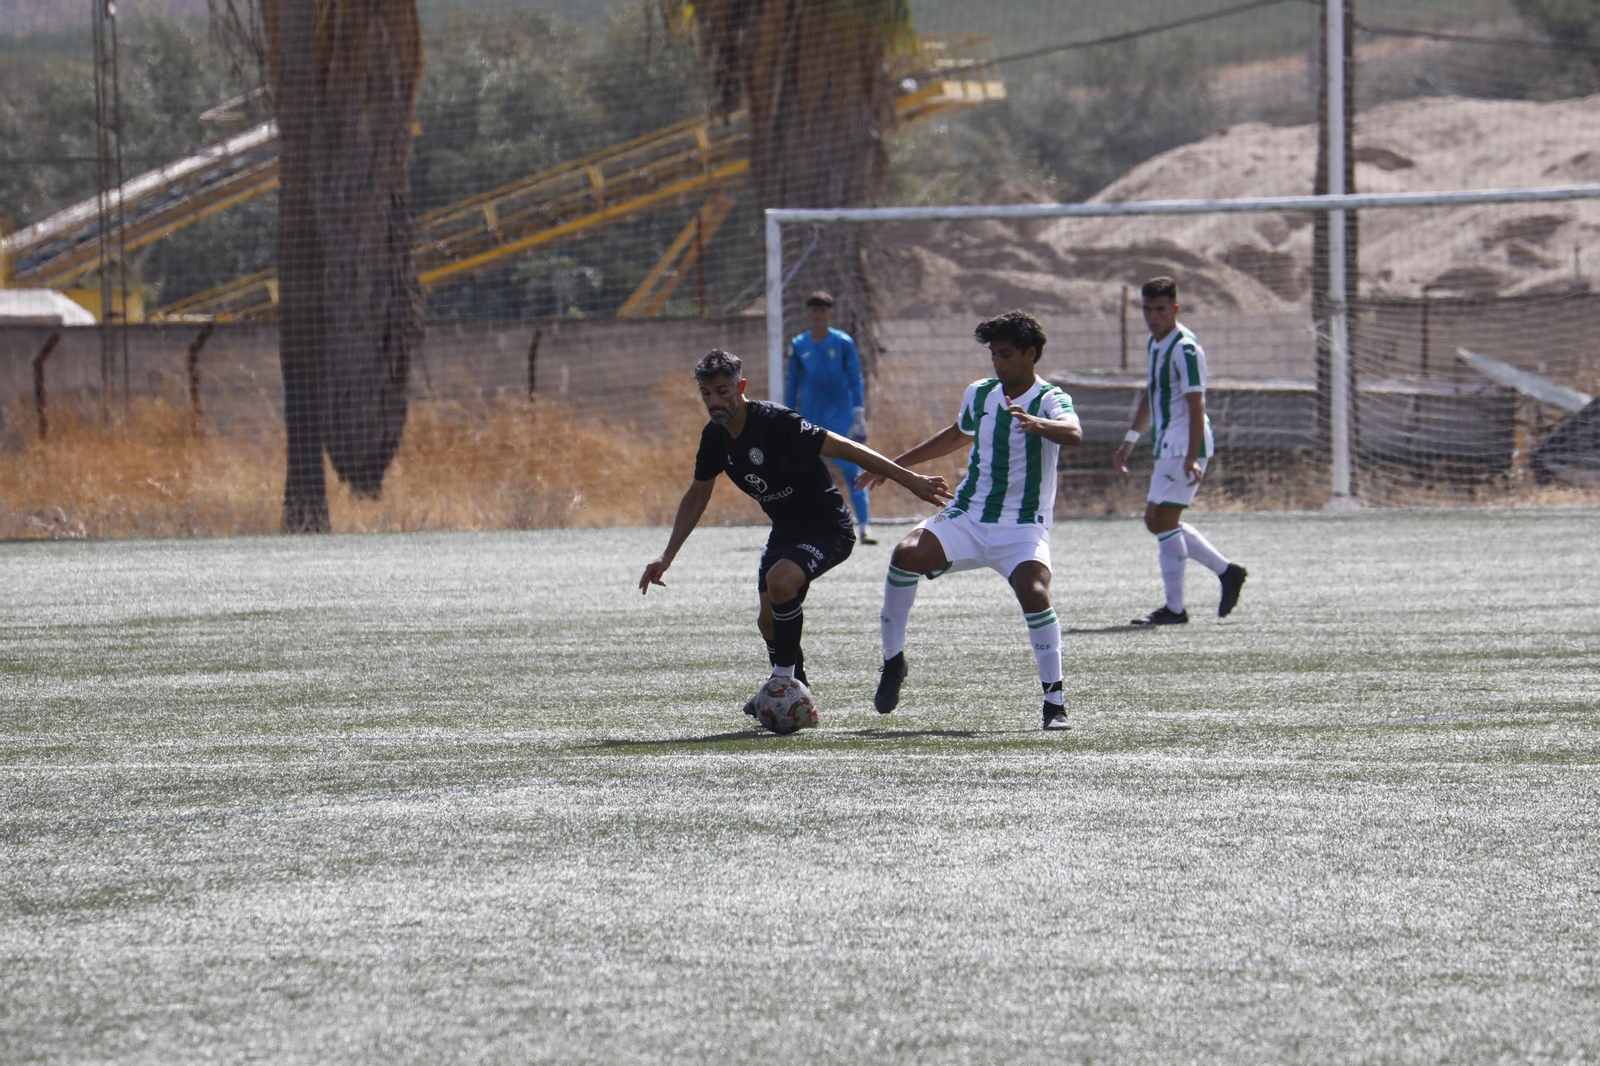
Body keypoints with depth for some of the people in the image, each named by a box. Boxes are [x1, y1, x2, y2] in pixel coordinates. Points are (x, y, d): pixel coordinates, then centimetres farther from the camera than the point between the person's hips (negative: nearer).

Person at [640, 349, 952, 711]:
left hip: (827, 528, -8)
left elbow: (843, 448, -25)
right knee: (769, 620, 6)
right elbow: (697, 495, 15)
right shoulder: (715, 437, -1)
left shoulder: (776, 422, -26)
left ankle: (785, 680, -16)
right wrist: (667, 557, 12)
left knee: (780, 580, -31)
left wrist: (909, 479, -26)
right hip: (785, 530, 8)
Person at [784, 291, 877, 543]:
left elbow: (856, 381, 1)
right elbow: (791, 384, 14)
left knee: (851, 470, -13)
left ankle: (865, 526, -15)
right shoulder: (798, 346, 6)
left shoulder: (844, 342, -1)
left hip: (841, 416, -3)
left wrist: (859, 415, -5)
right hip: (810, 416, 3)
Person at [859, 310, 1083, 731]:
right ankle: (893, 660, -7)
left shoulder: (1051, 400, -9)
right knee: (906, 554, -23)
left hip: (1022, 528, -4)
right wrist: (897, 464, 34)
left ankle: (1054, 701, -17)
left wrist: (1036, 424, -55)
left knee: (1034, 593, -30)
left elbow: (1072, 434, -33)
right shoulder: (979, 394, 9)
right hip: (966, 518, 4)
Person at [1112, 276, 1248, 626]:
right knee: (1158, 521, 12)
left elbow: (1196, 405, -22)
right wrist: (1130, 442, 30)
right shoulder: (1154, 343, 13)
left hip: (1185, 446, -10)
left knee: (1163, 519, -10)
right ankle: (1226, 571, 18)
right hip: (1167, 446, 10)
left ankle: (1174, 608, -6)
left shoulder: (1185, 349, -16)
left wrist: (1192, 458, -29)